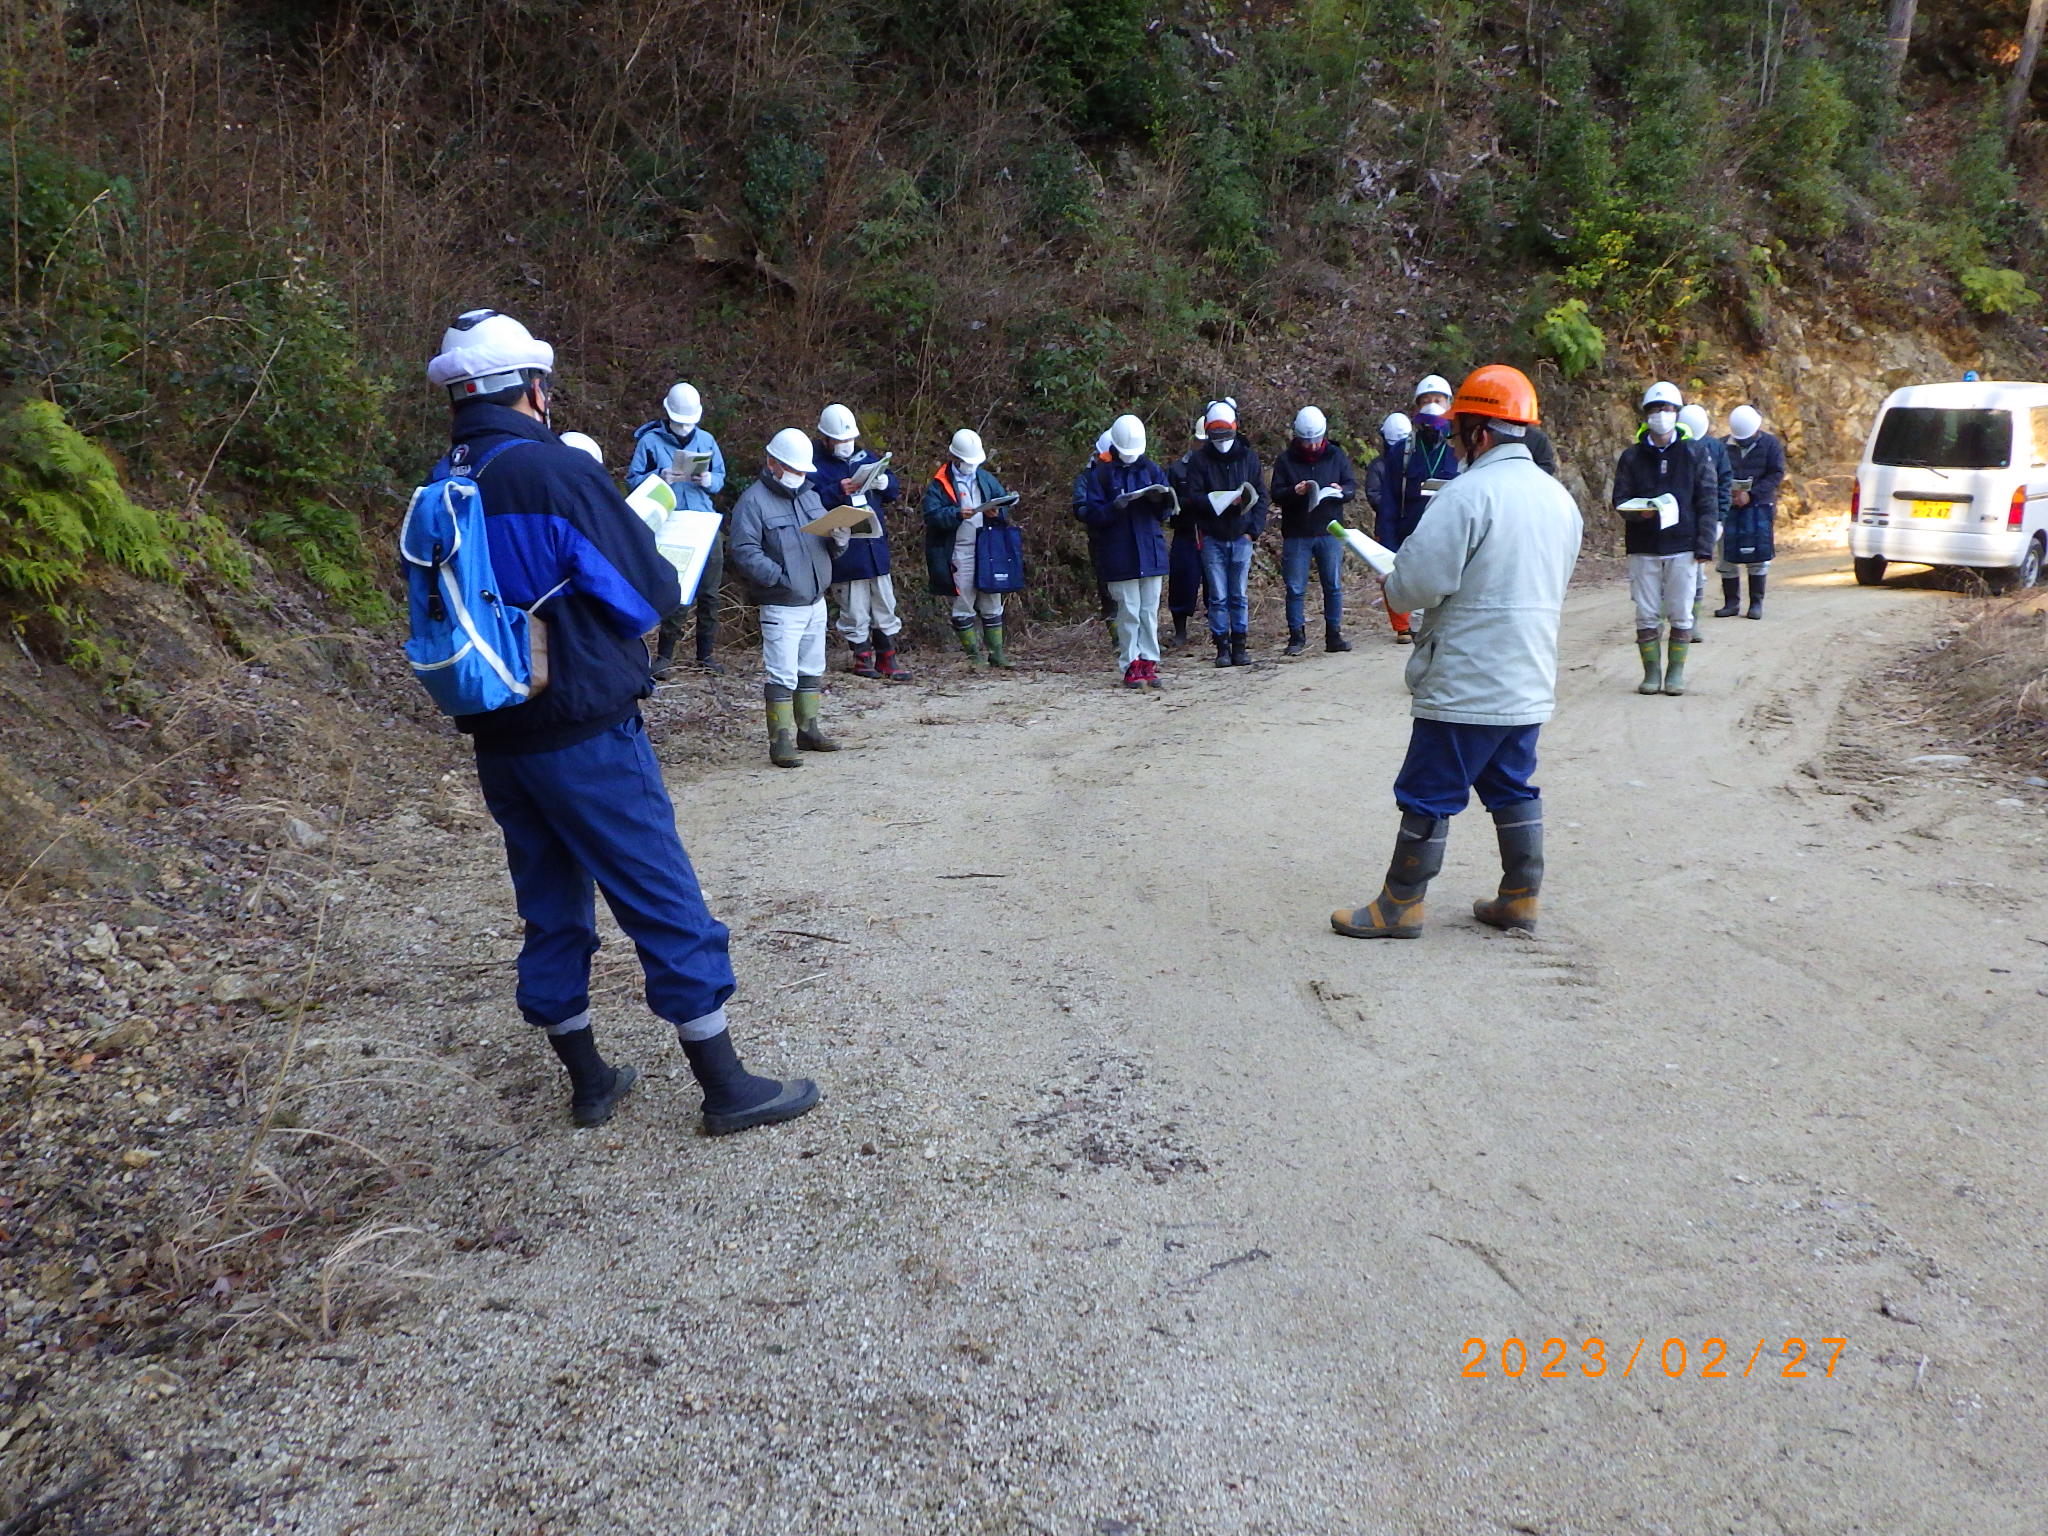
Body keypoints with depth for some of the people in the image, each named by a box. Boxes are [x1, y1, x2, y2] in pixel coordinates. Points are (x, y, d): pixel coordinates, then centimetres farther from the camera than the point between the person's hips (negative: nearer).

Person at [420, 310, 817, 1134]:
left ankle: (588, 1081, 28)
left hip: (499, 740, 7)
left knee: (552, 908, 16)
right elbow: (650, 591, -10)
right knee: (668, 907, 2)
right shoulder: (559, 471, -16)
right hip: (586, 733, -7)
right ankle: (726, 1087, 10)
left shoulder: (438, 491, 5)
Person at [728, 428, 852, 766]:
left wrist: (838, 539, -5)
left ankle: (808, 730, 27)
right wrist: (779, 577, -26)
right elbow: (745, 552, -17)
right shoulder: (752, 501, -9)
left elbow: (829, 543, 19)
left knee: (812, 671, 15)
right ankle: (781, 742, -3)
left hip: (816, 602, 8)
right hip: (780, 608, -8)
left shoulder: (809, 496, 15)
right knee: (782, 676, -8)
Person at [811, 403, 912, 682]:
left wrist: (883, 481, -6)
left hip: (875, 544, 5)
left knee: (885, 605, 8)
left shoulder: (866, 457, 13)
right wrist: (838, 491, -23)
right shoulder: (816, 465, -3)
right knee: (854, 609, 1)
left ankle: (887, 659, 16)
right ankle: (862, 658, 15)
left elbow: (893, 489, 16)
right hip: (844, 551, -5)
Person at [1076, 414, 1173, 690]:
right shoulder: (1099, 474, 0)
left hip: (1150, 551, 4)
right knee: (1129, 612, -3)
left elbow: (1165, 511, 13)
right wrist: (1114, 507, -23)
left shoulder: (1152, 470, 12)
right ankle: (1131, 665, 3)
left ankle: (1149, 662, 12)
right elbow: (1090, 514, -5)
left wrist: (1159, 500, -10)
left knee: (1150, 611, 6)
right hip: (1118, 555, -4)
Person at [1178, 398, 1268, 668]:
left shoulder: (1249, 457, 7)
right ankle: (1222, 647, 7)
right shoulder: (1199, 460, 1)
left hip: (1242, 536, 1)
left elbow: (1260, 496, 8)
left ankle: (1240, 645, 11)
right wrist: (1224, 500, -19)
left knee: (1240, 595, 5)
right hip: (1212, 537, -1)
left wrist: (1254, 530, -3)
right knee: (1218, 596, 1)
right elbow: (1191, 497, -6)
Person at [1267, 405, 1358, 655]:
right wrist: (1294, 492, -21)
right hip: (1296, 534, -1)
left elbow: (1352, 485, 9)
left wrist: (1342, 491, -14)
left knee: (1333, 586, 6)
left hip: (1329, 532, 2)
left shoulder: (1336, 455, 6)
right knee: (1296, 588, 1)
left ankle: (1334, 635, 14)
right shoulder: (1286, 459, 1)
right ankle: (1297, 636, 11)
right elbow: (1276, 494, -1)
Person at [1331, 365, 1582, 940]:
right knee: (1513, 788, 17)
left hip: (1467, 683, -8)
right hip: (1530, 682, 8)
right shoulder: (1560, 498, 10)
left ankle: (1400, 906, 9)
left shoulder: (1470, 493, -18)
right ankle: (1520, 898, 23)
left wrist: (1392, 590, 1)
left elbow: (1418, 582, -22)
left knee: (1428, 795, 1)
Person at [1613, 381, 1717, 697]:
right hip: (1643, 549, 1)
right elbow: (1620, 501, 4)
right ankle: (1651, 672, 11)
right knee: (1646, 615, 2)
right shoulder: (1631, 457, 6)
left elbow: (1707, 502, 3)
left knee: (1681, 615, 2)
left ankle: (1676, 672, 12)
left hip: (1683, 548, -1)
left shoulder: (1695, 454, 5)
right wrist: (1639, 512, -19)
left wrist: (1704, 546, -4)